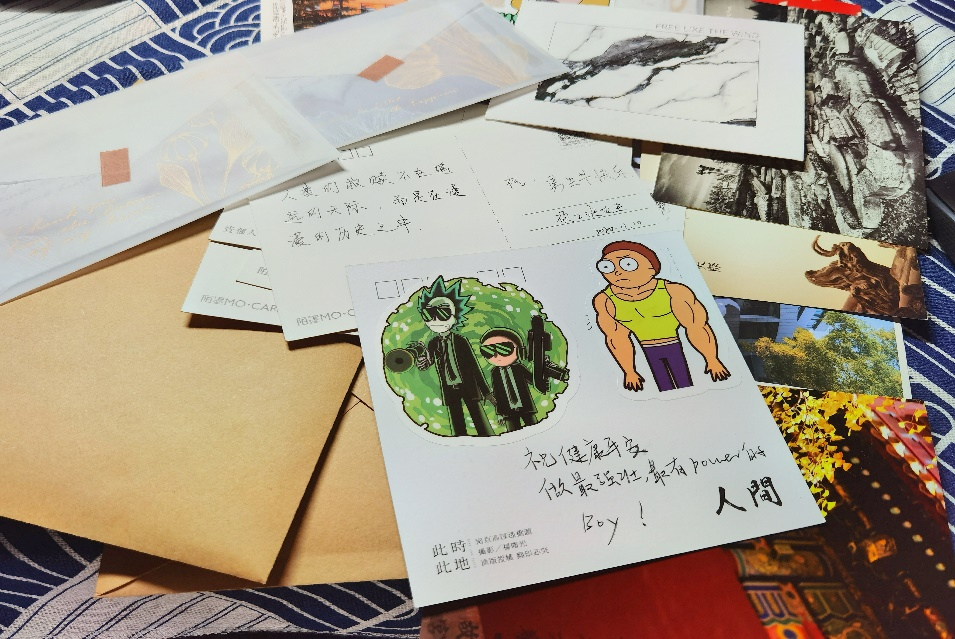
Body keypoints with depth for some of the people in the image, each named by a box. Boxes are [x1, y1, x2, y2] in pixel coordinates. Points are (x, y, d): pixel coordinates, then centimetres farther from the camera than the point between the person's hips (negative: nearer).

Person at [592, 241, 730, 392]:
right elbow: (617, 339, -5)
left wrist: (712, 360, -7)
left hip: (674, 348, -2)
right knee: (665, 388, 11)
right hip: (649, 352, 2)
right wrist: (629, 372, 1)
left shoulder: (673, 292, -23)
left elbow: (697, 327, -14)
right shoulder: (605, 301, -15)